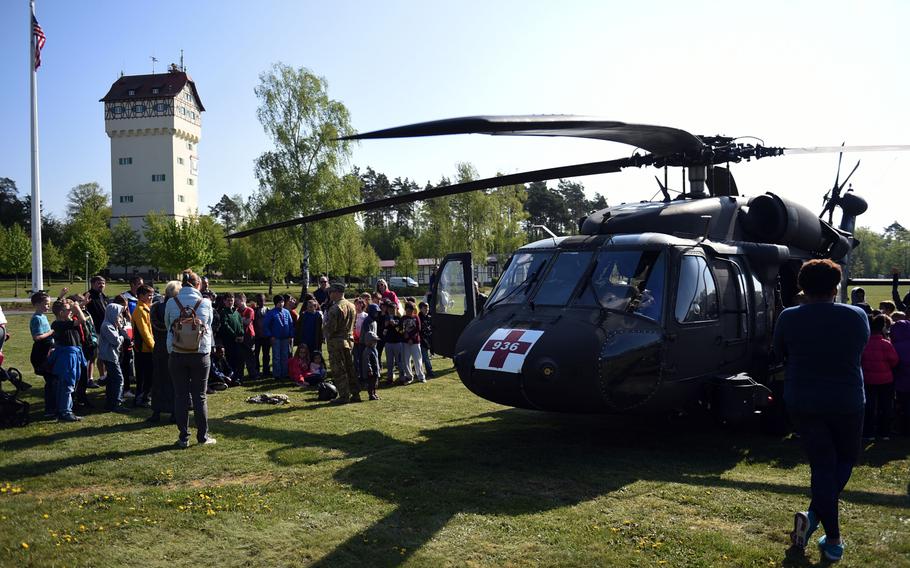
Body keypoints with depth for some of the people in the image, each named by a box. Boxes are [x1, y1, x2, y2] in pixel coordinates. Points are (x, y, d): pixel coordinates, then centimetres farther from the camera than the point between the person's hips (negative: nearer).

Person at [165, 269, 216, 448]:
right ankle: (203, 436, 13)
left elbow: (168, 326, 9)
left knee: (181, 396, 7)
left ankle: (183, 438, 9)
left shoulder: (171, 303, -3)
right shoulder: (206, 303, -3)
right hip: (201, 353, 0)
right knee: (200, 396, 8)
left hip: (177, 354, 0)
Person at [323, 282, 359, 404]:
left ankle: (344, 396, 0)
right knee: (350, 368, 14)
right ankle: (355, 394, 17)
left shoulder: (335, 308, -17)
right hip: (349, 340, 8)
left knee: (339, 370, -2)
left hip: (336, 342, -8)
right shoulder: (351, 306, 9)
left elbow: (330, 327, -18)